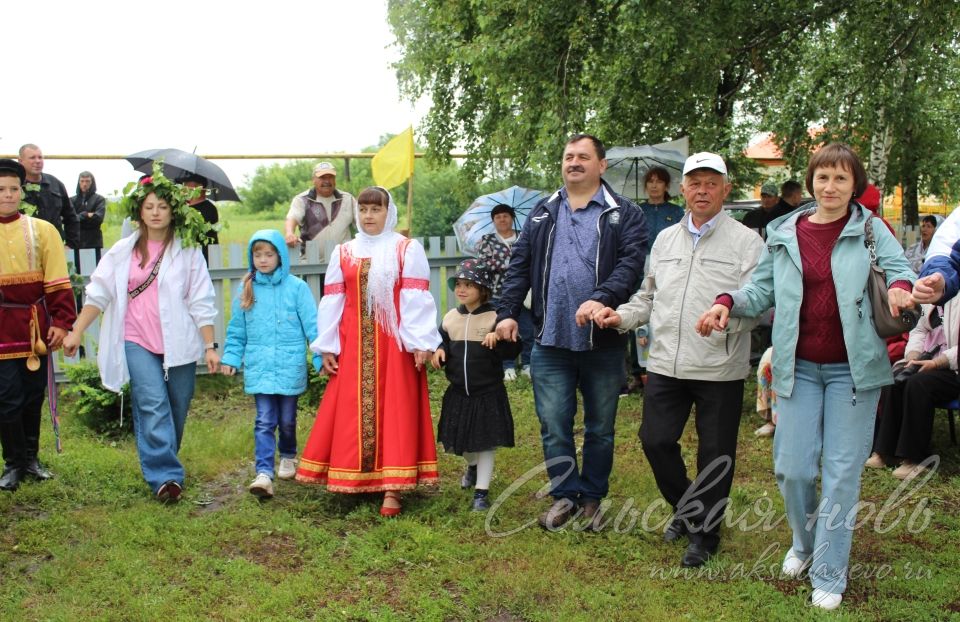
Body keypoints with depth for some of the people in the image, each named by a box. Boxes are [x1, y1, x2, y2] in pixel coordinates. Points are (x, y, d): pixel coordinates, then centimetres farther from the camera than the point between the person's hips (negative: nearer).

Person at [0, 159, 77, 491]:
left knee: (33, 395, 12)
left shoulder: (41, 230, 2)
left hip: (35, 326, 2)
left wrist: (61, 322, -6)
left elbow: (58, 283, 0)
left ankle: (31, 458, 27)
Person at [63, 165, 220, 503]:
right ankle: (165, 476, -13)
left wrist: (210, 346, -2)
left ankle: (164, 466, 28)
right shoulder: (123, 251, 6)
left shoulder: (187, 251, 2)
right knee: (153, 406, -13)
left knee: (176, 411, 7)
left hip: (179, 343, 0)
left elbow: (202, 303, 1)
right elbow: (98, 292, 8)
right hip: (138, 342, 0)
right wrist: (76, 332, 3)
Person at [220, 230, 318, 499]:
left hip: (290, 365, -1)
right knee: (265, 421, -6)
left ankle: (288, 457, 37)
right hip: (259, 367, 1)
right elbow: (237, 330, 11)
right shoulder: (246, 290, 5)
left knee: (287, 419, 12)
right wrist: (231, 357, 5)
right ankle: (264, 473, -10)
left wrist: (321, 357, -6)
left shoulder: (297, 287, -4)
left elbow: (311, 325, -3)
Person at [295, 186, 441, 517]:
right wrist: (327, 346, 5)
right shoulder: (343, 252, 12)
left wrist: (420, 342, -12)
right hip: (354, 344, 3)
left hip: (395, 343, -3)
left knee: (395, 409, -3)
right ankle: (354, 481, 14)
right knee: (352, 411, 3)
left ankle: (392, 487, -1)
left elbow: (416, 299, -5)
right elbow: (332, 301, 10)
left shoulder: (407, 249, 2)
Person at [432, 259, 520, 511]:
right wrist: (438, 350, -8)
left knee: (485, 442, 2)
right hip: (458, 392, 5)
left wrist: (498, 340, -33)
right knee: (455, 440, 16)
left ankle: (481, 492, 12)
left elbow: (513, 351, -14)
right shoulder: (450, 318, 4)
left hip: (488, 393, -5)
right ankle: (472, 465, 48)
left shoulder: (494, 319, -10)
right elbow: (442, 341, 14)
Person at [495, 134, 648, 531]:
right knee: (553, 425, 5)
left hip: (603, 341, -2)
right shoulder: (542, 214, 12)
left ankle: (592, 498, 28)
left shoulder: (624, 215, 1)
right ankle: (565, 495, 21)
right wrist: (507, 311, -3)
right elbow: (520, 266, 9)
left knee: (600, 427, 11)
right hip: (550, 340, 2)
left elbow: (631, 262, -12)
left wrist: (602, 298, -28)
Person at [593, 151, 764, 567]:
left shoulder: (746, 241, -3)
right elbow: (649, 297, 21)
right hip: (666, 363, 5)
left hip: (720, 368, -4)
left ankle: (704, 532, 26)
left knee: (715, 453, 6)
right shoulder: (665, 239, 14)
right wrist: (621, 316, 5)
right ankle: (686, 509, 32)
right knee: (655, 440, 6)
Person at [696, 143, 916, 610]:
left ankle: (829, 575, 16)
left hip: (852, 368, -2)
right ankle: (804, 544, 33)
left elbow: (899, 267, -4)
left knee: (841, 473, 2)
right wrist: (728, 302, -11)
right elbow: (763, 288, 8)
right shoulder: (785, 234, 6)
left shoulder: (869, 229, 1)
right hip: (799, 368, 2)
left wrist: (900, 286, -28)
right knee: (792, 468, 3)